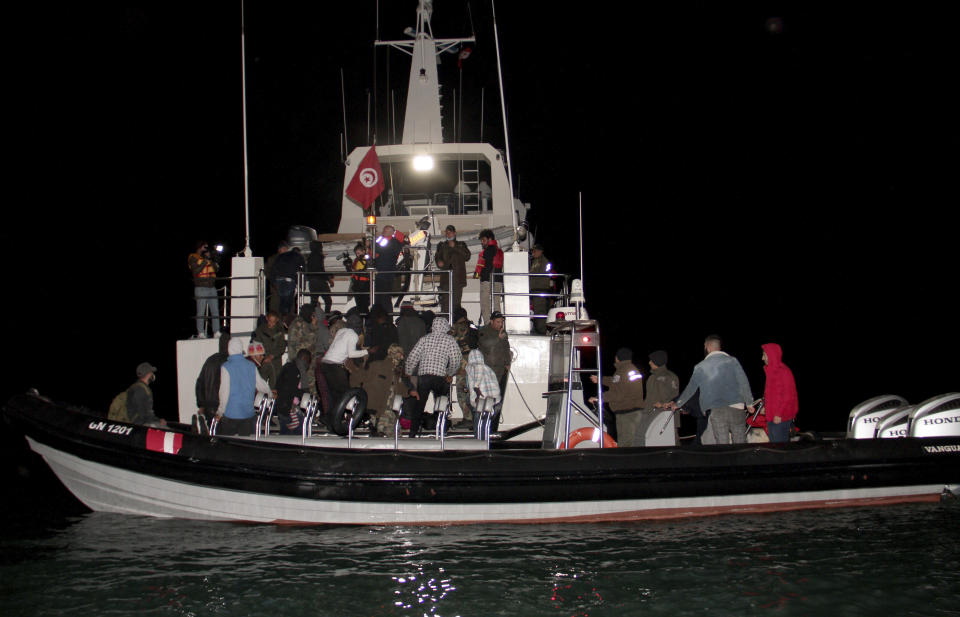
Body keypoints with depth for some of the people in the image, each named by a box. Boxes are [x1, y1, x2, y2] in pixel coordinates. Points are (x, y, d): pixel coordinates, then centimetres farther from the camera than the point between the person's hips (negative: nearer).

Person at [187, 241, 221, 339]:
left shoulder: (210, 258, 18)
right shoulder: (193, 258, 2)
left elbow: (217, 269, 7)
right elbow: (196, 270, -14)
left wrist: (211, 260, -6)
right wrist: (205, 260, -12)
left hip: (212, 288, 5)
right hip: (201, 288, -5)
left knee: (215, 311, 2)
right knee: (201, 312, -5)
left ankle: (217, 332, 3)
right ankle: (200, 333, -4)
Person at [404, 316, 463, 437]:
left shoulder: (425, 339, 10)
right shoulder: (450, 340, 4)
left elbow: (412, 358, 6)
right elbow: (456, 359, -2)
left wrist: (408, 373, 18)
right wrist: (450, 374, 13)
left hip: (423, 375, 2)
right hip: (440, 376, -1)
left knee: (418, 406, 8)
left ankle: (413, 433, 5)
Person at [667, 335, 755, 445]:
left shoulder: (701, 367, 5)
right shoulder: (732, 361, 3)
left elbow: (690, 389, 14)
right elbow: (743, 383, 1)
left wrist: (677, 404, 28)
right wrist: (749, 403, 10)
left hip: (716, 411, 0)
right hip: (736, 408, 0)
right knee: (740, 444, 3)